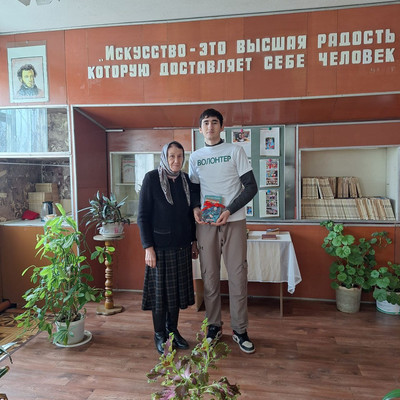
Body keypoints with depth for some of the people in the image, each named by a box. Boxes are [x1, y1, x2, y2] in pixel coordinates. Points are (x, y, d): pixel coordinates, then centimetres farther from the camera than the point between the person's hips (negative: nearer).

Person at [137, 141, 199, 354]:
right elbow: (142, 216, -10)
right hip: (160, 246, -5)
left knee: (178, 289, 14)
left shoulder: (185, 180, 6)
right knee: (160, 290, 7)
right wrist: (148, 247, -14)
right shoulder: (151, 178, -9)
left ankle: (173, 330, 32)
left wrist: (193, 241, 12)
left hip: (182, 246, 5)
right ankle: (160, 336, 25)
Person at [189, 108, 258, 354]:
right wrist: (195, 208, -5)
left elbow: (251, 187, -3)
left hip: (234, 222, -2)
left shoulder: (235, 151, 2)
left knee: (238, 276, 1)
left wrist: (229, 210, -14)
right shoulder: (195, 157, 12)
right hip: (206, 224, 3)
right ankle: (214, 326, 24)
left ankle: (240, 330, 17)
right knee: (210, 276, 7)